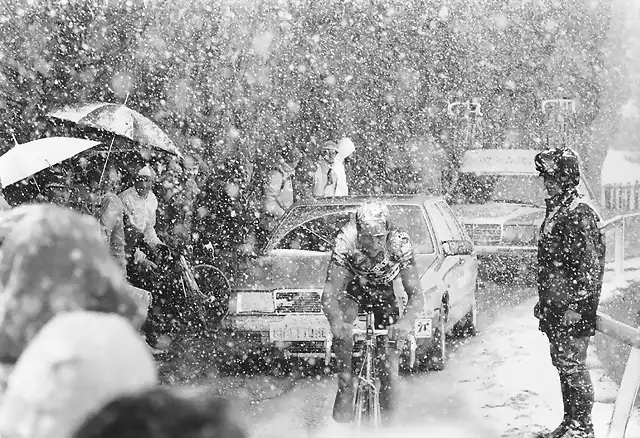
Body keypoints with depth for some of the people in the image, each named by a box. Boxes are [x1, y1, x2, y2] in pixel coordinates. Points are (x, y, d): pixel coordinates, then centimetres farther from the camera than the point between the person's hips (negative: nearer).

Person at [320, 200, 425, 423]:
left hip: (384, 291, 1)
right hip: (352, 288, -1)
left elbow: (416, 294, -33)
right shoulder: (346, 242, -35)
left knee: (390, 355, -10)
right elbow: (330, 292, -38)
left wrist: (407, 321, -54)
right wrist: (336, 321, -59)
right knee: (341, 329, -33)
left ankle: (389, 413, 7)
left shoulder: (399, 244, -32)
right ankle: (345, 388, -22)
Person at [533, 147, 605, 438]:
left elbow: (590, 266, -18)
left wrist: (577, 305, -20)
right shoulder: (554, 212, 14)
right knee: (562, 366, 14)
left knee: (572, 366, -5)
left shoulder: (580, 215, -15)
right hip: (554, 309, 9)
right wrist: (543, 300, 22)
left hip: (572, 309, -9)